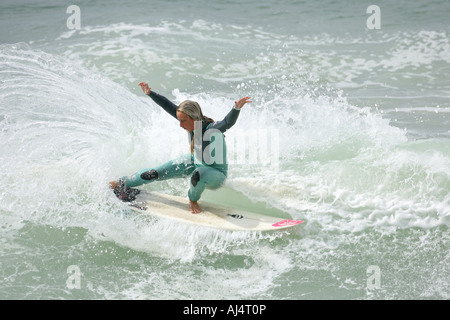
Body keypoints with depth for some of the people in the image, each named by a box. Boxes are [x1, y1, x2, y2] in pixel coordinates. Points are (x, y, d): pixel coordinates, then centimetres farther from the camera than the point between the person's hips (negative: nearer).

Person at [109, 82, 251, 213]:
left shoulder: (212, 129, -35)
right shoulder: (192, 121, -17)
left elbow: (228, 122, -55)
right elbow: (168, 106, -9)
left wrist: (236, 109, -74)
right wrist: (150, 93, -10)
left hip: (216, 174, -6)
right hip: (195, 162, 7)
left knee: (199, 174, -41)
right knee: (156, 173, 3)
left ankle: (193, 200, -8)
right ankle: (122, 183, 25)